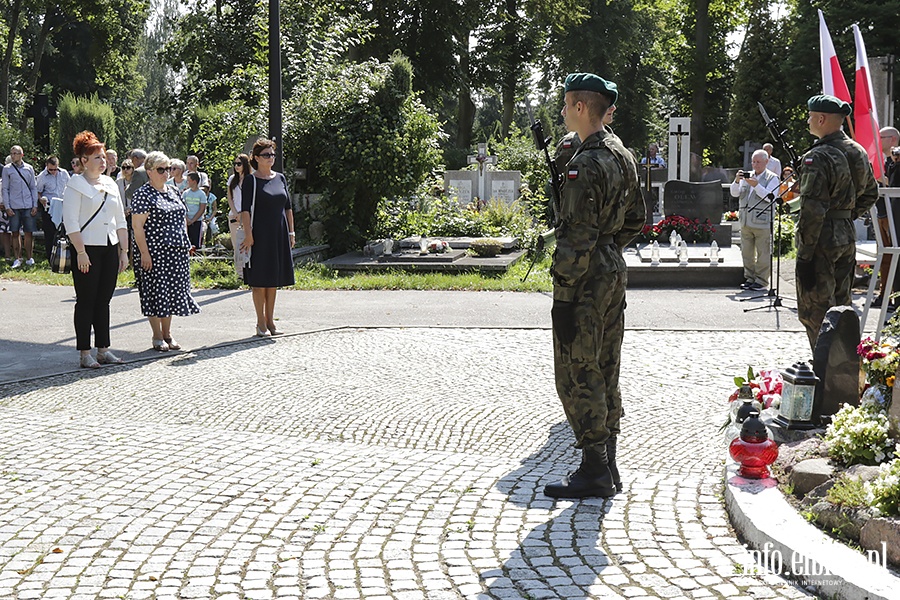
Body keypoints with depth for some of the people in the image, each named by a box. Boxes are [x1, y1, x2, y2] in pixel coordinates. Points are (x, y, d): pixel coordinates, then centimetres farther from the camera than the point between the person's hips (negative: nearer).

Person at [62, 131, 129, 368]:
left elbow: (120, 221, 17)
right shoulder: (75, 186, -4)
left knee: (103, 301, 9)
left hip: (110, 249, 6)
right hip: (87, 250, -6)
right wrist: (81, 252, -17)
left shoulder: (110, 185, 14)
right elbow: (70, 222, -11)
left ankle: (103, 349, 15)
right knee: (86, 301, -2)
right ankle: (85, 353, 2)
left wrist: (123, 251, 11)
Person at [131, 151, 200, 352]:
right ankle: (158, 337, 7)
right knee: (155, 292, -2)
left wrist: (186, 243, 15)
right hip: (154, 252, -7)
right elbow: (137, 226, -13)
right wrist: (144, 253, -18)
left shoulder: (173, 191, 14)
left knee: (172, 290, 9)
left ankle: (168, 334, 19)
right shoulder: (143, 194, -9)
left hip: (176, 252, 7)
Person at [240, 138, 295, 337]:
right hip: (259, 236, -5)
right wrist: (248, 235, -17)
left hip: (279, 236, 6)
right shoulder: (250, 181, -5)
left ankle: (270, 321, 18)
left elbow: (288, 207, 15)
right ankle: (261, 323, 5)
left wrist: (291, 232, 10)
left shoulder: (280, 178, 11)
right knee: (259, 281, -1)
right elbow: (245, 210, -10)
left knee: (273, 280, 10)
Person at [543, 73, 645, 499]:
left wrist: (564, 293, -19)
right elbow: (635, 219, 20)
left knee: (577, 375, -2)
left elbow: (577, 236, -21)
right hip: (614, 273, 10)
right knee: (605, 372, 15)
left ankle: (594, 473, 3)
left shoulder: (585, 164, -19)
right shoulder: (623, 156, 12)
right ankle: (607, 466, 23)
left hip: (586, 280, -10)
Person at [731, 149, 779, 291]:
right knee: (746, 252, 9)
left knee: (763, 253, -3)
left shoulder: (772, 178, 2)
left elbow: (770, 197, -11)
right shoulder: (747, 176, 16)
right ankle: (749, 278, 18)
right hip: (746, 221, 5)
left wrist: (756, 185, -19)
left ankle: (761, 280, 3)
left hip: (762, 222, -5)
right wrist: (737, 181, -6)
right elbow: (734, 194, 11)